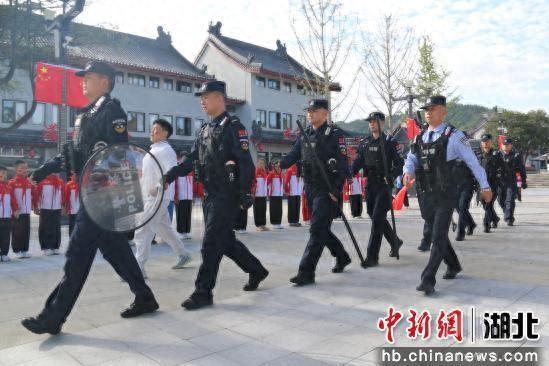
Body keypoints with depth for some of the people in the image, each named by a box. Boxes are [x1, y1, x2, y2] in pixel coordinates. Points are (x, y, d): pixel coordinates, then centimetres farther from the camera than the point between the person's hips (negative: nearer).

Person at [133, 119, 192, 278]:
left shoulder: (166, 150, -11)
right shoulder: (153, 150, 17)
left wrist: (158, 188, -27)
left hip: (158, 197, -10)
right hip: (149, 196, 10)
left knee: (143, 231, -10)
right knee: (165, 228, 18)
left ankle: (138, 267, -6)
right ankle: (183, 254, 32)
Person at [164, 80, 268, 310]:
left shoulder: (233, 126, -9)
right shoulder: (205, 130, 16)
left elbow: (246, 163, -15)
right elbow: (191, 159, 14)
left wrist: (245, 193, -20)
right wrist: (169, 176, 2)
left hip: (227, 195, -8)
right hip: (210, 194, 9)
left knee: (211, 243, -6)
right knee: (225, 240, 15)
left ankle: (203, 293, 3)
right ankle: (256, 271, 32)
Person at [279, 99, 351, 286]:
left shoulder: (335, 134, -7)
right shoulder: (305, 135, 13)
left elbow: (343, 165, -11)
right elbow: (293, 155, 9)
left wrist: (336, 190, -18)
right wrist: (279, 164, -12)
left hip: (327, 190, -7)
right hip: (310, 189, 7)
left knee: (317, 229, -9)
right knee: (321, 229, 16)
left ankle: (306, 272, -5)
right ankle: (342, 257, 37)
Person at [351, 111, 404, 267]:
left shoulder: (389, 142, -5)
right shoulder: (364, 143, 11)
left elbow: (399, 164, -9)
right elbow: (357, 162, 5)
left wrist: (391, 176, -27)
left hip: (384, 185, -6)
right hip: (370, 185, 6)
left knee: (377, 219, -11)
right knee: (375, 217, 15)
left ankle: (372, 257, -6)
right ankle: (395, 242, 40)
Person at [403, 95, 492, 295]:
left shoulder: (453, 135, -6)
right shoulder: (419, 138, 10)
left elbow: (472, 161, -1)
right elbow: (411, 159, 8)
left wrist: (485, 186, 3)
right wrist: (408, 172, -15)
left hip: (445, 196, -6)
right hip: (426, 195, 6)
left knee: (439, 237, -9)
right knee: (438, 235, 18)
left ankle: (428, 280, -7)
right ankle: (453, 266, 40)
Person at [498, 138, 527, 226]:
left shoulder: (516, 155, 0)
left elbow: (522, 169, 3)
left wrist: (523, 181, 1)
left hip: (512, 182, -3)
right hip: (501, 181, 3)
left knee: (510, 200, -8)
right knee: (501, 200, 12)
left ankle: (509, 219, -3)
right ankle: (507, 213, 36)